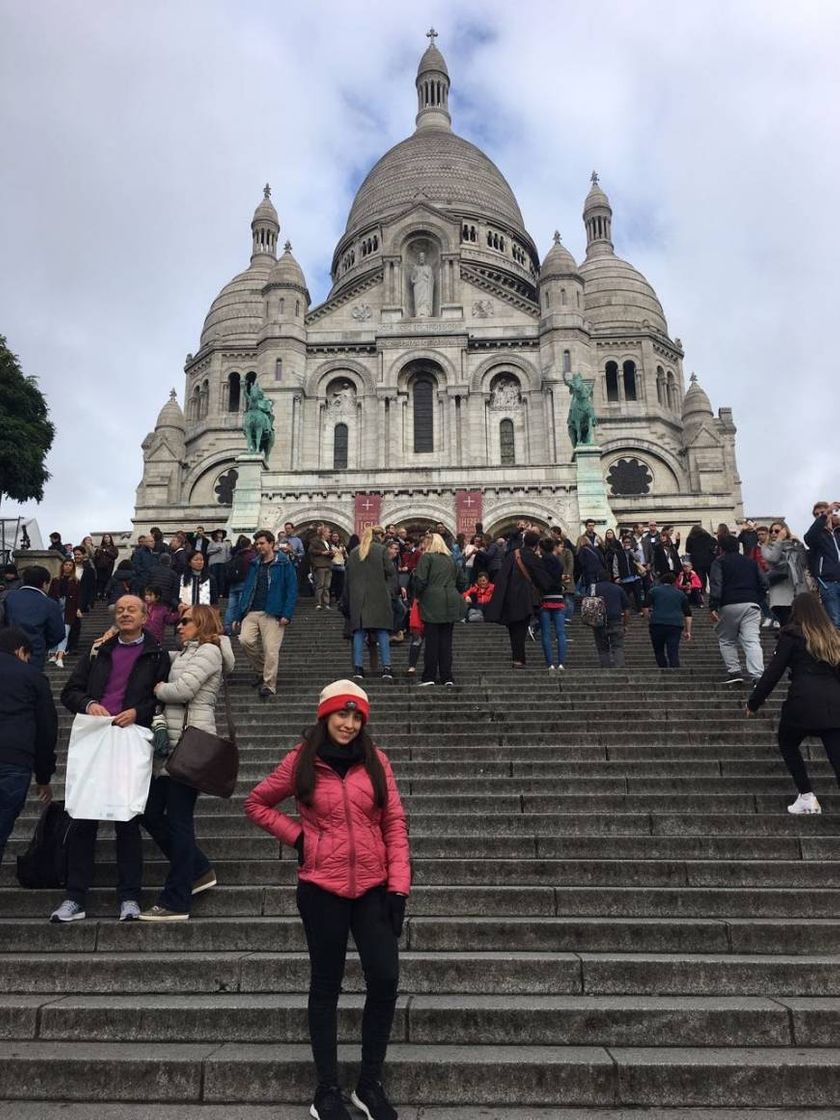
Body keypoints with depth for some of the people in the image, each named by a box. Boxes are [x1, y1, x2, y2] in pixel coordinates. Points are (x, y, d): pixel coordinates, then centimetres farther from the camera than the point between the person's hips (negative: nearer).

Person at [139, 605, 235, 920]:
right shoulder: (186, 654, 22)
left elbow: (182, 690, -17)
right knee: (151, 813, 10)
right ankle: (199, 871, 21)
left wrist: (158, 688, -1)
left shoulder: (208, 650, -6)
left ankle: (176, 903, 4)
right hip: (175, 744, 9)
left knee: (178, 820, -4)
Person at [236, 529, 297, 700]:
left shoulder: (283, 563, -1)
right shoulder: (254, 564, 16)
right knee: (245, 640, -14)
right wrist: (239, 616, 14)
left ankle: (269, 685, 4)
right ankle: (262, 670, 11)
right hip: (251, 612, 5)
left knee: (271, 650, -8)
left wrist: (287, 614, -14)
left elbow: (292, 589, -5)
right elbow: (246, 589, 18)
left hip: (272, 614, -4)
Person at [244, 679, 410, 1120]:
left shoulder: (375, 760, 0)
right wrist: (296, 836, -4)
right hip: (322, 887, -2)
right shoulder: (301, 761, -5)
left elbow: (394, 824, 1)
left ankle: (370, 1084, 21)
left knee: (385, 980, 0)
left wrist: (399, 884, -6)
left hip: (373, 886, 2)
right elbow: (256, 803, 8)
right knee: (326, 986, 10)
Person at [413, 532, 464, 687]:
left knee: (431, 641, -3)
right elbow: (460, 580, 17)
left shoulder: (426, 557, 0)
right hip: (451, 604, 5)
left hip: (432, 603, -5)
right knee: (446, 641, 7)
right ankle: (447, 677, 6)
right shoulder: (450, 559, 17)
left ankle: (429, 677, -2)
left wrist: (418, 596, 5)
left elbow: (420, 580, -9)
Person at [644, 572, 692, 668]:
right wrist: (688, 631, 15)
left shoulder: (654, 591, 12)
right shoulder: (681, 594, 18)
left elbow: (646, 609, 2)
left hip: (657, 624, -1)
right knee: (673, 653, 0)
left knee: (659, 651, 13)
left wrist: (650, 620, 14)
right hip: (676, 625, 1)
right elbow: (688, 614, 14)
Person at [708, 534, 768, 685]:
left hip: (729, 606, -3)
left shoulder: (719, 562, 7)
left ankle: (734, 672, 3)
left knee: (726, 640, 13)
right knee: (752, 641, -5)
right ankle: (757, 676, -19)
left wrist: (713, 607, -13)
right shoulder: (751, 562, 21)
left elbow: (715, 585, -8)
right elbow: (764, 583, 16)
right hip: (752, 605, 3)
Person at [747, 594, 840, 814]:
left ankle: (807, 797, 14)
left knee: (787, 743, 21)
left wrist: (753, 702, 6)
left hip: (804, 702, -4)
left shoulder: (791, 635, 1)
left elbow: (773, 672, -1)